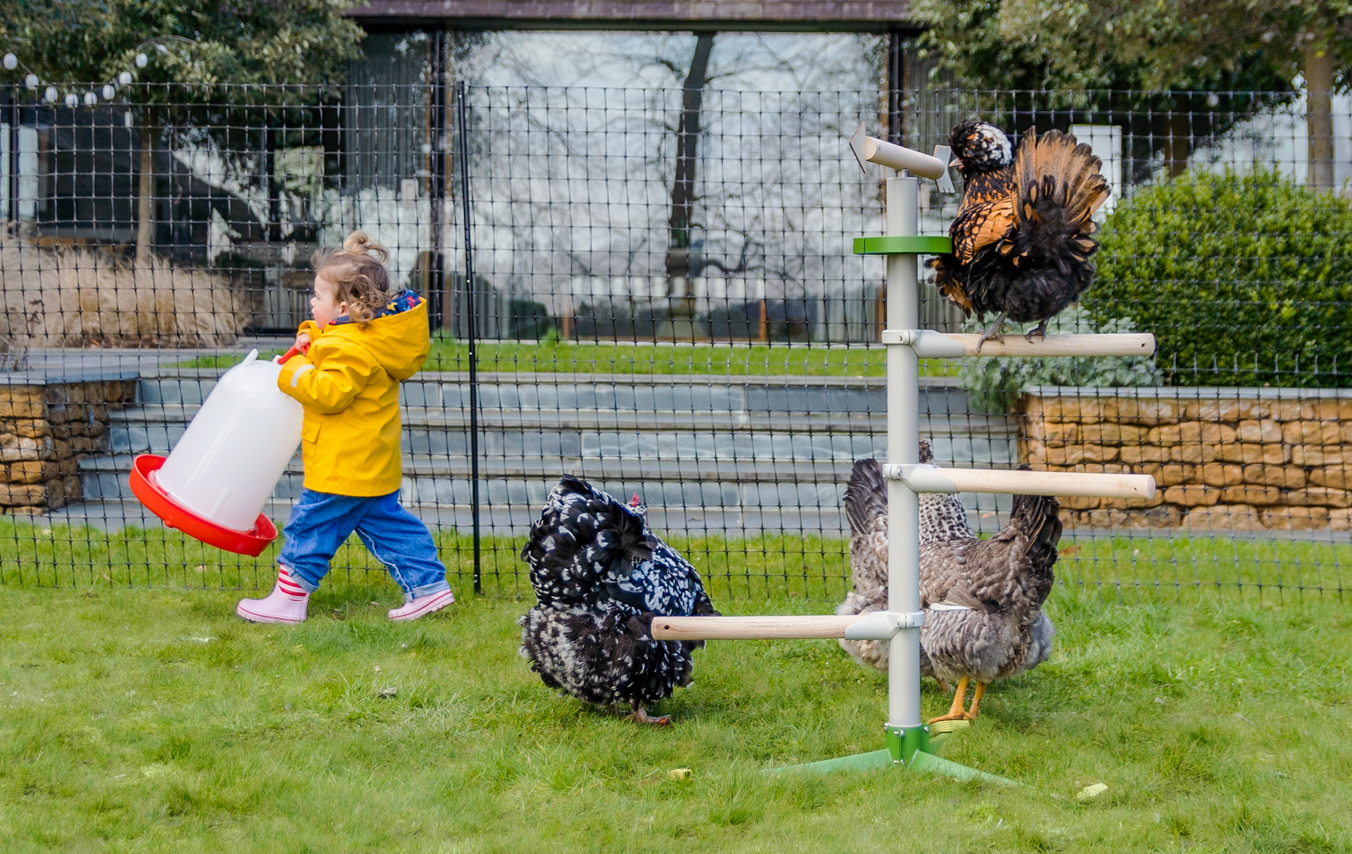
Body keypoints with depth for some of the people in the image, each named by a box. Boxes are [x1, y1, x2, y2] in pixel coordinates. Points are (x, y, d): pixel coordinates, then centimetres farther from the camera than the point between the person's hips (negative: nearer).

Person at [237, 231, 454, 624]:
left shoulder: (352, 349, -24)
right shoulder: (372, 335, 9)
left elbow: (328, 392, -30)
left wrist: (295, 371, -17)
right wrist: (309, 340, 5)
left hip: (344, 466, -10)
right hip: (375, 462, 10)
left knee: (312, 525, 0)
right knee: (386, 522, 16)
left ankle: (289, 598, 8)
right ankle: (428, 584, 15)